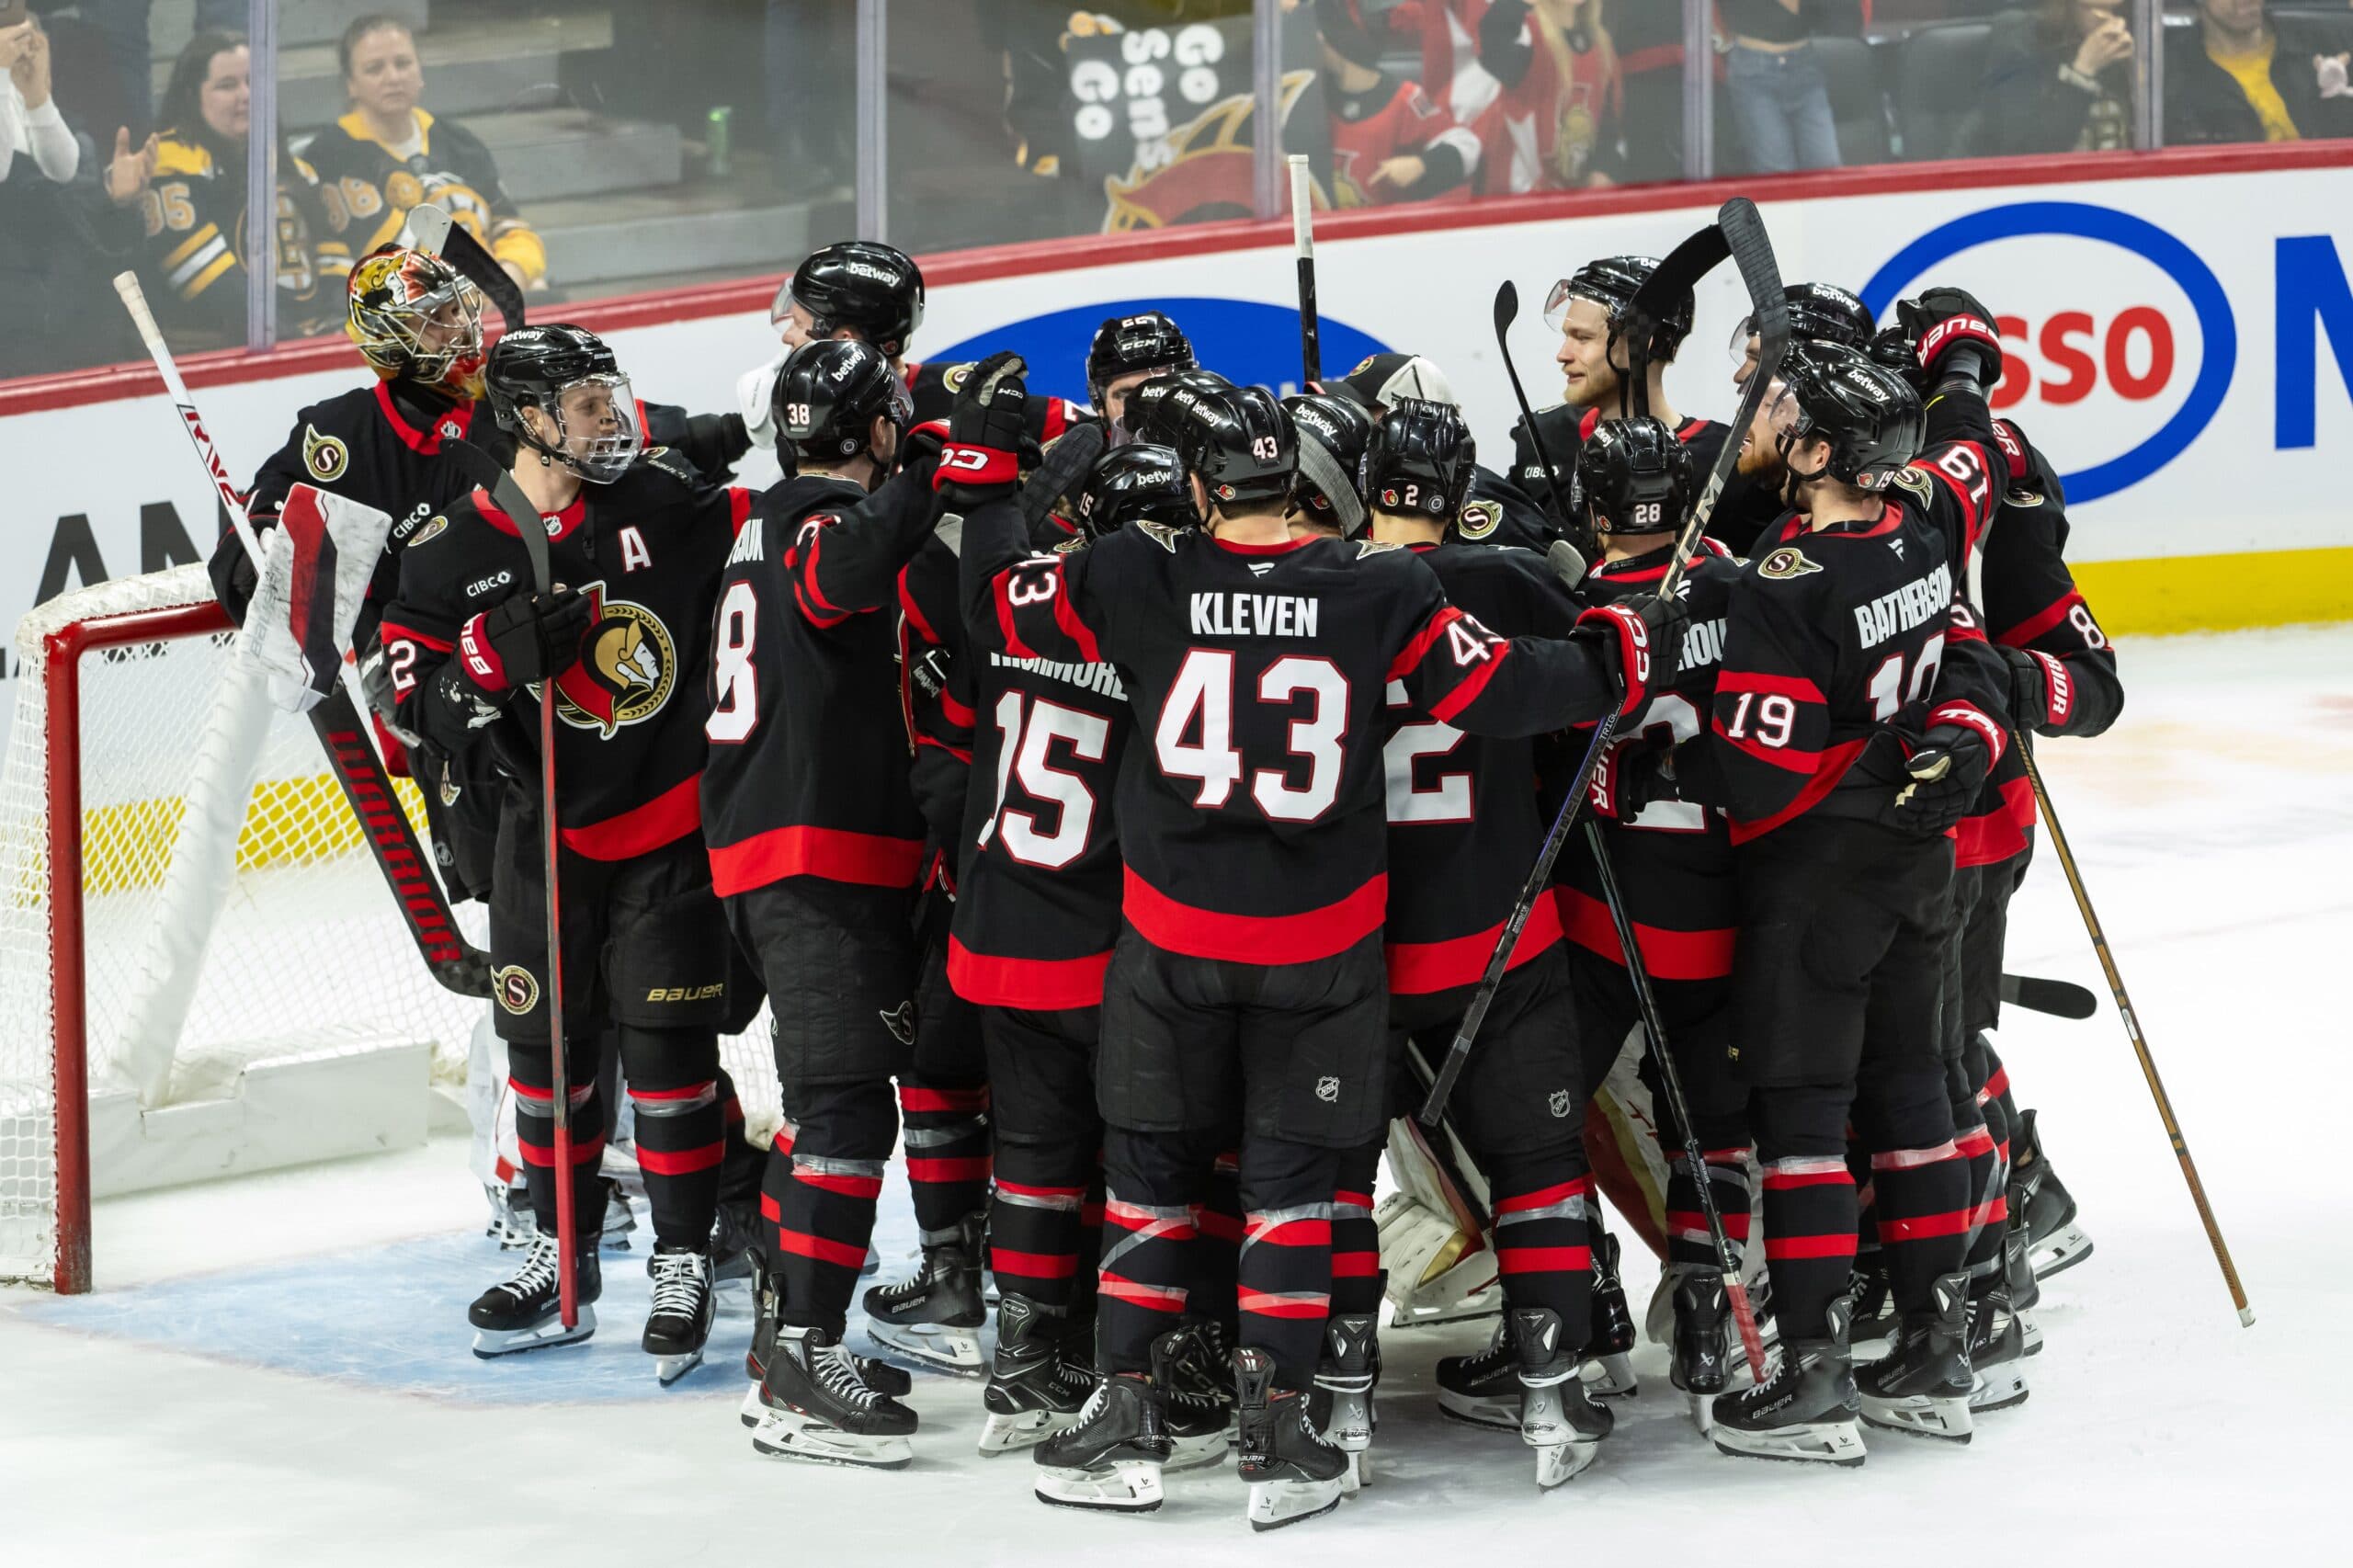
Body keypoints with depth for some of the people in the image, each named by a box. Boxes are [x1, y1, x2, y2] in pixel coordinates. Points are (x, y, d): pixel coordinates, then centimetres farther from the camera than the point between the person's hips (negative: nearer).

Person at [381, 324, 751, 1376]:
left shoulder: (667, 507, -4)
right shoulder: (453, 557, -4)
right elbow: (419, 706, -5)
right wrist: (495, 651, -22)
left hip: (670, 830, -1)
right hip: (546, 836, 1)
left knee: (668, 1047, -3)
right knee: (547, 1045, 9)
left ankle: (682, 1267, 8)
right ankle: (562, 1261, 24)